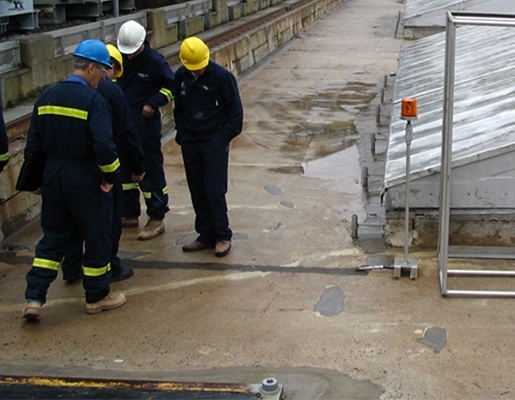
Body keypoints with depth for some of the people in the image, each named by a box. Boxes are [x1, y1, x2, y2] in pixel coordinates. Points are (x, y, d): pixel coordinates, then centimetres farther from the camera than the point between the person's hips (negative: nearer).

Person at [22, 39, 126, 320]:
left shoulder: (47, 96, 4)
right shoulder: (93, 100, -16)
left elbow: (33, 144, 7)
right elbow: (104, 145, -25)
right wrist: (110, 174, -10)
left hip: (52, 177, 6)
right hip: (84, 180, -6)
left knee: (53, 236, 16)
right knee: (97, 236, 11)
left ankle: (34, 299, 10)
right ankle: (97, 296, 24)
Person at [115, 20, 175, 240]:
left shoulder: (154, 61, -12)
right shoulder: (120, 59, 4)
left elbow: (171, 85, -3)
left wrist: (153, 103, -14)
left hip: (145, 125, -7)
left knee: (150, 171, 0)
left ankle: (156, 219, 9)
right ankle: (130, 214, 29)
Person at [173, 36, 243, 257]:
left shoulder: (222, 76, -12)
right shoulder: (181, 77, 3)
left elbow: (235, 110, -6)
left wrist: (225, 137, -10)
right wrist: (181, 133, 7)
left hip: (214, 142, -5)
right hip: (190, 143, 5)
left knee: (214, 190, -7)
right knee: (197, 191, 9)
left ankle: (223, 236, 7)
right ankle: (206, 235, 20)